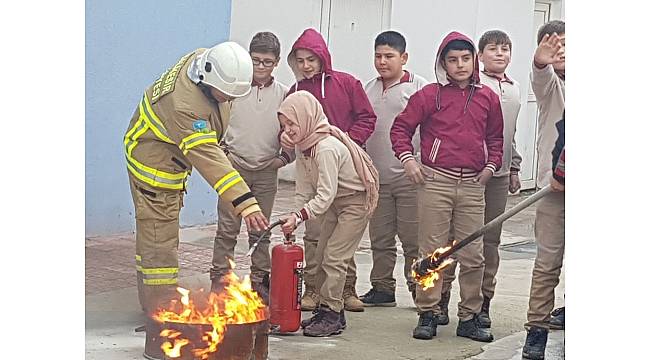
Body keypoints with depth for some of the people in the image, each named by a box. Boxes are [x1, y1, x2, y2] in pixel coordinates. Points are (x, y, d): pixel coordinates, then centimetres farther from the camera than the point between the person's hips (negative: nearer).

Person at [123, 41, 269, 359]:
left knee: (153, 235, 22)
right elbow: (208, 158, -45)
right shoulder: (185, 106, -40)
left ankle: (151, 306, 38)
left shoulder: (205, 59, -13)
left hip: (170, 164, 10)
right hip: (153, 169, -10)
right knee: (160, 247, -12)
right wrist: (244, 203, -51)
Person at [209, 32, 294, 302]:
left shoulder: (284, 94, 3)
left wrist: (285, 157, -1)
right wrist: (222, 151, -2)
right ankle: (219, 278, 5)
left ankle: (259, 279, 16)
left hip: (266, 171, 1)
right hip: (234, 167, -1)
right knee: (227, 228, -1)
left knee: (261, 230, 7)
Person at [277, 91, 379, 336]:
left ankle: (331, 316, -7)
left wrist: (299, 216, -38)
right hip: (336, 203, 9)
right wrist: (293, 220, -10)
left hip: (356, 201, -9)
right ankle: (327, 311, 17)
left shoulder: (327, 148, -30)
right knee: (321, 256, 9)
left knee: (334, 258, -12)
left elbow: (326, 195, -33)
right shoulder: (303, 146, -1)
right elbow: (304, 189, 1)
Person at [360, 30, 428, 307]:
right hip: (376, 176, 6)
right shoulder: (368, 90, 14)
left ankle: (419, 289, 6)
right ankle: (382, 288, 19)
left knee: (413, 239, -3)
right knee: (380, 238, 10)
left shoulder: (419, 88, -3)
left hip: (410, 177, -5)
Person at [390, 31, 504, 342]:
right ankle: (428, 314, 9)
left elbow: (496, 137, 23)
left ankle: (469, 317, 12)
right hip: (435, 180, -3)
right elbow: (401, 127, 5)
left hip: (472, 184, 3)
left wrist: (491, 165, 10)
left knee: (473, 255, 3)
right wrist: (407, 158, -7)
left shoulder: (487, 98, 11)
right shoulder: (430, 95, 1)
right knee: (432, 252, 1)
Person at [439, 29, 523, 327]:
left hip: (498, 174, 6)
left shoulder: (515, 89, 16)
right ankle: (441, 297, 5)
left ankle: (482, 301, 14)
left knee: (490, 239, 7)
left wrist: (514, 168, 21)